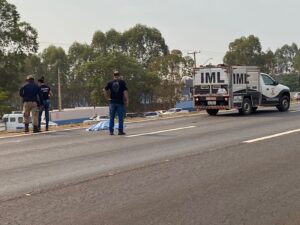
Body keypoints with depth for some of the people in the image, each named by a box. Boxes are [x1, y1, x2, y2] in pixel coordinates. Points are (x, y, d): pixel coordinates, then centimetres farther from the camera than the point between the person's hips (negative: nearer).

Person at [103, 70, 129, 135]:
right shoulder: (122, 82, -1)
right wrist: (126, 101, -3)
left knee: (111, 118, 8)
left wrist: (107, 98, 2)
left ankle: (111, 131, 8)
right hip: (120, 102, -2)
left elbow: (104, 90, -3)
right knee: (120, 117, 3)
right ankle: (120, 131, 3)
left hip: (112, 102, 2)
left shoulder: (110, 82, 4)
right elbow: (125, 91, -8)